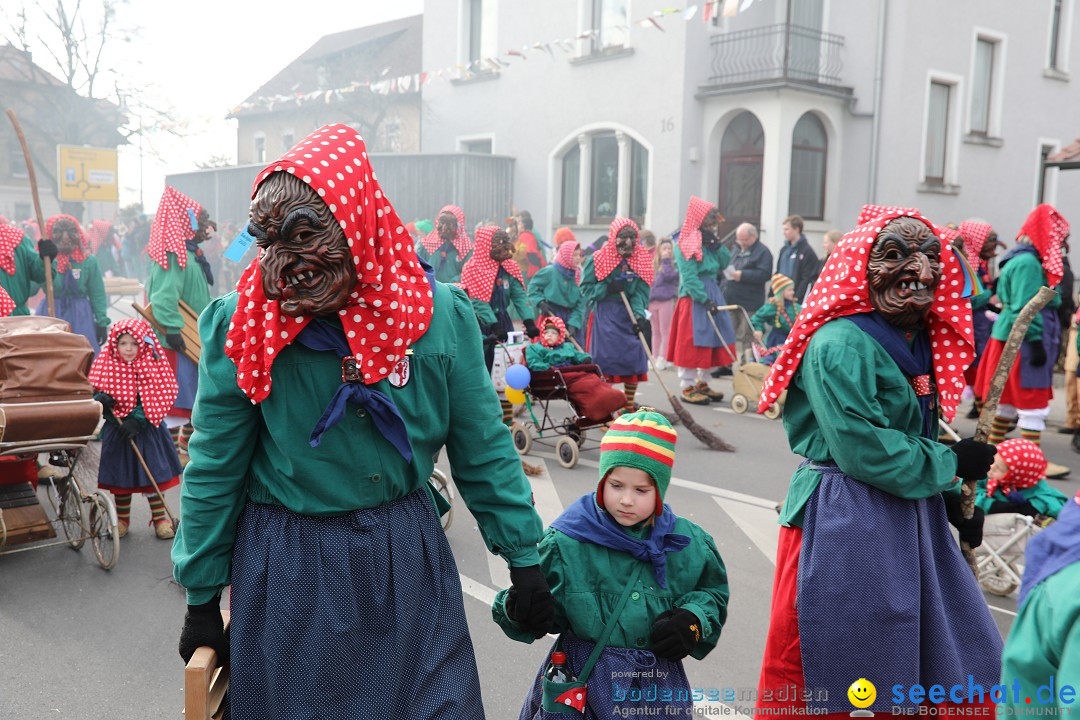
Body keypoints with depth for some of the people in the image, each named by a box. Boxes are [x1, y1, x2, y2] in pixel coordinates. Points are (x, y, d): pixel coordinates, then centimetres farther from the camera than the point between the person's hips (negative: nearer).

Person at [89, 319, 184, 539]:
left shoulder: (152, 368, -8)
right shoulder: (107, 367, -3)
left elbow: (155, 401, -12)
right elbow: (95, 392, 2)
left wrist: (136, 421, -22)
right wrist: (102, 400, -21)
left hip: (146, 431, -2)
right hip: (117, 432, 2)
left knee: (153, 474, 5)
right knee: (120, 477, 12)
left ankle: (160, 517, 18)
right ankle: (122, 519, 27)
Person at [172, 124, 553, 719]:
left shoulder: (438, 314, -10)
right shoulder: (240, 326, -12)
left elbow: (483, 449, -1)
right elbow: (214, 469, -4)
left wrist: (524, 559, 1)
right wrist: (201, 599, 2)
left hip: (406, 555, 1)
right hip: (288, 567, -1)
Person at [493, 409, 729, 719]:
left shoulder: (689, 544, -2)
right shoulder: (567, 541, -10)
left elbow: (712, 592, 13)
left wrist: (693, 622, -7)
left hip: (658, 682, 2)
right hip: (583, 680, -2)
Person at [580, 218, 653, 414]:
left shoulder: (642, 259, 0)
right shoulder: (598, 259, -8)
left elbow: (641, 292, -7)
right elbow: (586, 288, -6)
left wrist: (639, 315, -22)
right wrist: (608, 288, -20)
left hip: (631, 315, 4)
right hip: (605, 315, -3)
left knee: (634, 360, 6)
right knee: (605, 361, -3)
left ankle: (629, 407, 21)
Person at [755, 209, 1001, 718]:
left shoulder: (922, 343, 8)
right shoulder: (841, 344, -20)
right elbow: (862, 448, -25)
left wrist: (953, 498, 7)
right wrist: (951, 464, -14)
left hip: (912, 518, 9)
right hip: (844, 525, -9)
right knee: (834, 675, 4)